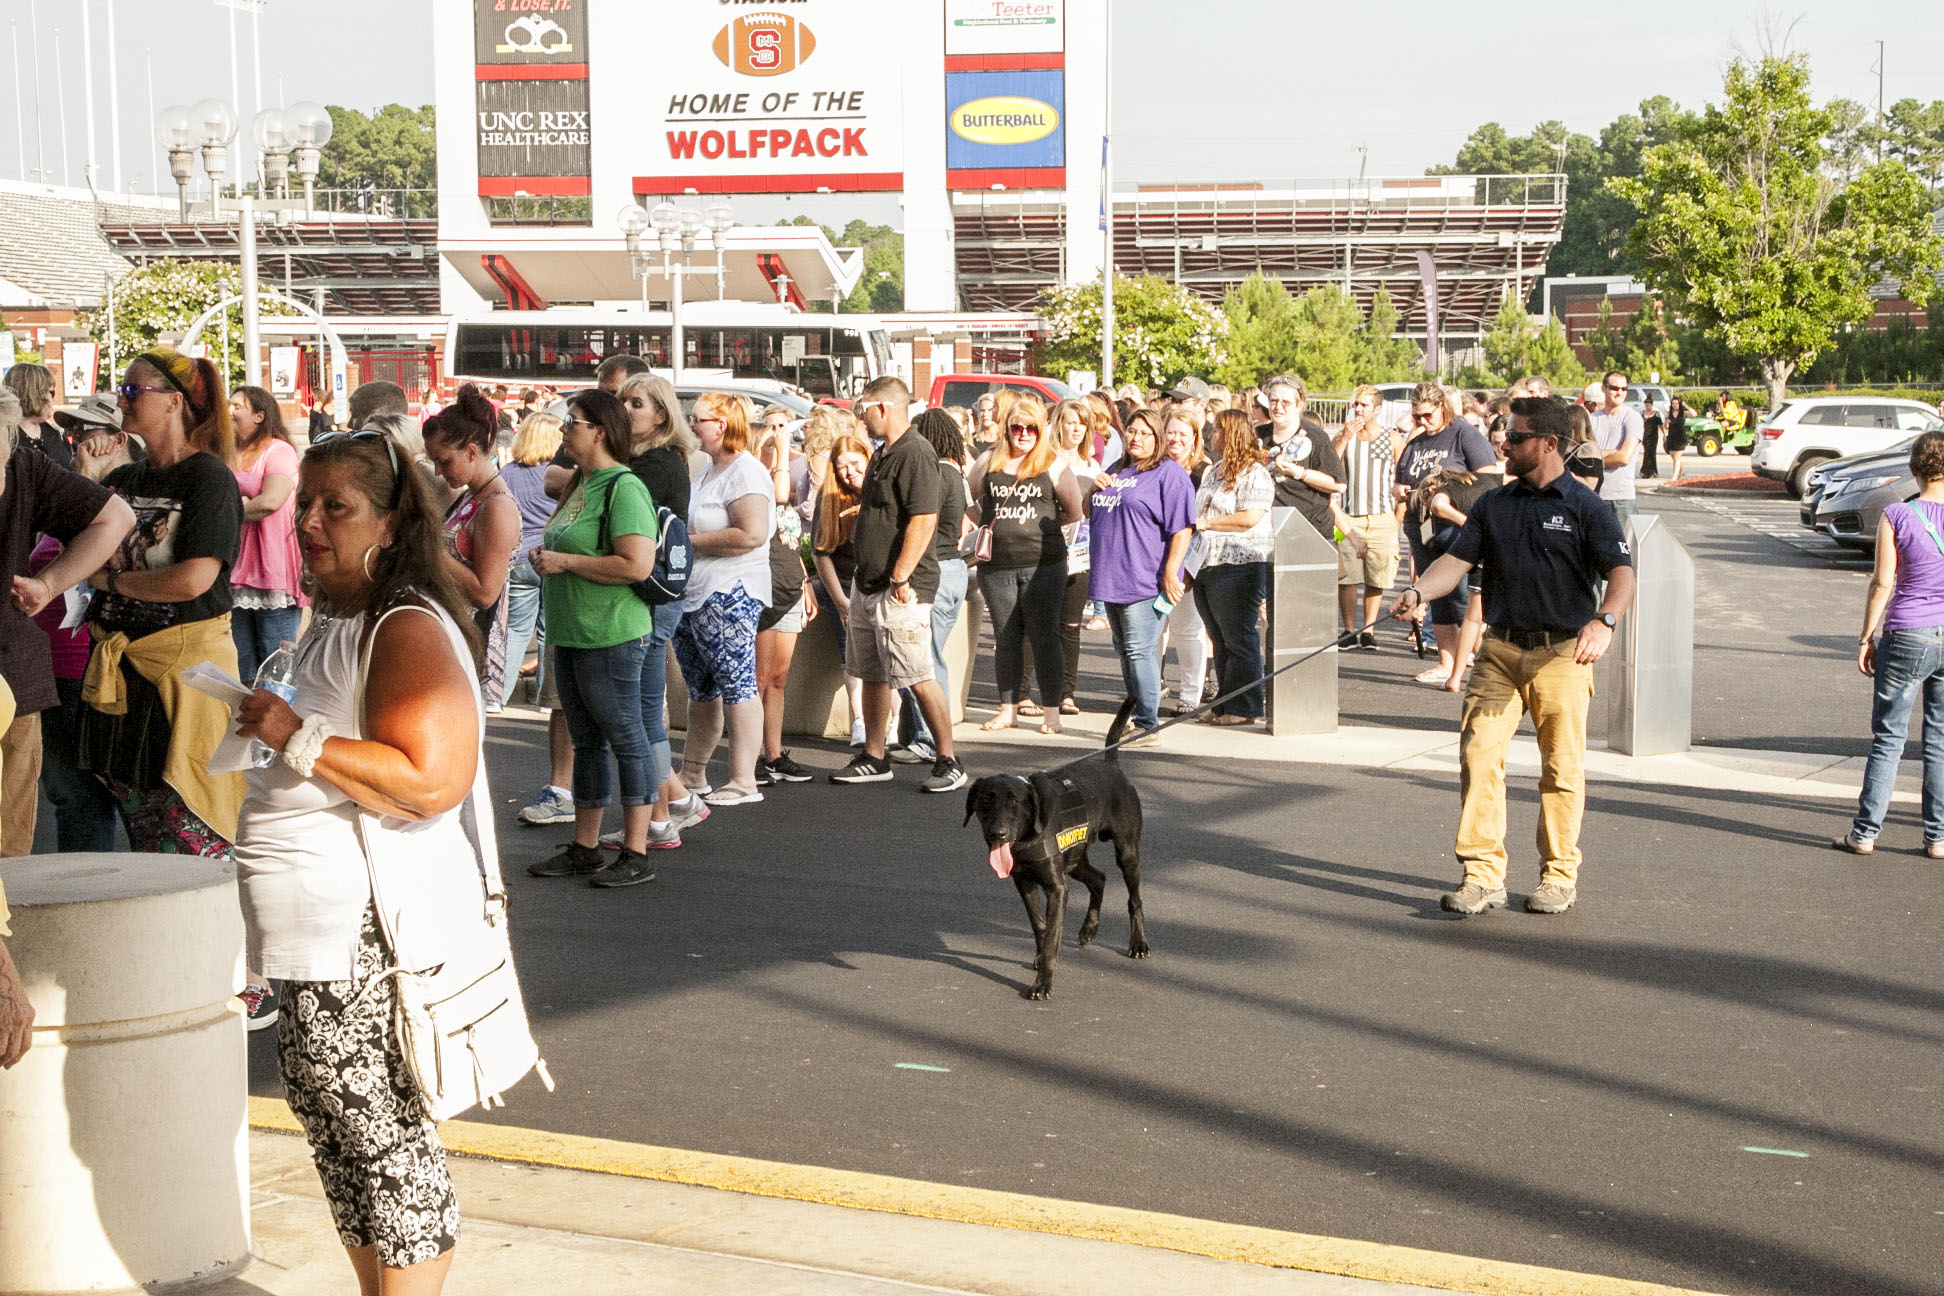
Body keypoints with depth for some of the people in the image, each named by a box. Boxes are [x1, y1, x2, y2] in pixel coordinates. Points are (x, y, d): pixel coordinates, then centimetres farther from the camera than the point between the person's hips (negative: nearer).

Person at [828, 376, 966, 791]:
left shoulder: (915, 453, -16)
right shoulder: (883, 455, 16)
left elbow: (923, 521, -23)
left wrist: (899, 579, -23)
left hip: (899, 590, -10)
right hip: (868, 585, 10)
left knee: (918, 677, -8)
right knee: (871, 675, 14)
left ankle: (949, 763, -2)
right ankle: (873, 759, 22)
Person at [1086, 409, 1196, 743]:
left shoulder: (1168, 474, -6)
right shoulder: (1116, 471, 20)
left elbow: (1182, 528, -13)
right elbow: (1089, 512, 28)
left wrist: (1170, 573, -20)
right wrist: (1094, 488, 6)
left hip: (1145, 581, -8)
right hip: (1113, 578, 8)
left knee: (1139, 652, -10)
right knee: (1124, 652, 13)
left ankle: (1147, 724, -7)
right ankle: (1133, 712, 22)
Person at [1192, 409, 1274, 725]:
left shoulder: (1254, 474, -9)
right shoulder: (1214, 471, 21)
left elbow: (1249, 518, -19)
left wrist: (1206, 523, -14)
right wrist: (1191, 520, 12)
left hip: (1240, 565, -9)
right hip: (1207, 566, 9)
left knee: (1238, 640, -5)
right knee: (1220, 640, 11)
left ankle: (1244, 708, 0)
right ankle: (1224, 703, 17)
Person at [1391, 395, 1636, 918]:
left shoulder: (1586, 508, -2)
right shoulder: (1493, 506, 11)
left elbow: (1622, 574, -11)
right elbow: (1456, 560, 5)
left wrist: (1603, 621, -30)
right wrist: (1418, 591, -15)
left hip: (1563, 654, -3)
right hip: (1500, 649, 4)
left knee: (1561, 769, 3)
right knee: (1478, 755, -7)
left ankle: (1559, 875, 17)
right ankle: (1482, 874, -2)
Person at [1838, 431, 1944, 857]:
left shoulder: (1896, 517, -7)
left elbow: (1882, 583, -7)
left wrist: (1866, 637, 1)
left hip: (1907, 634, -2)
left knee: (1888, 737, 5)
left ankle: (1865, 832, 6)